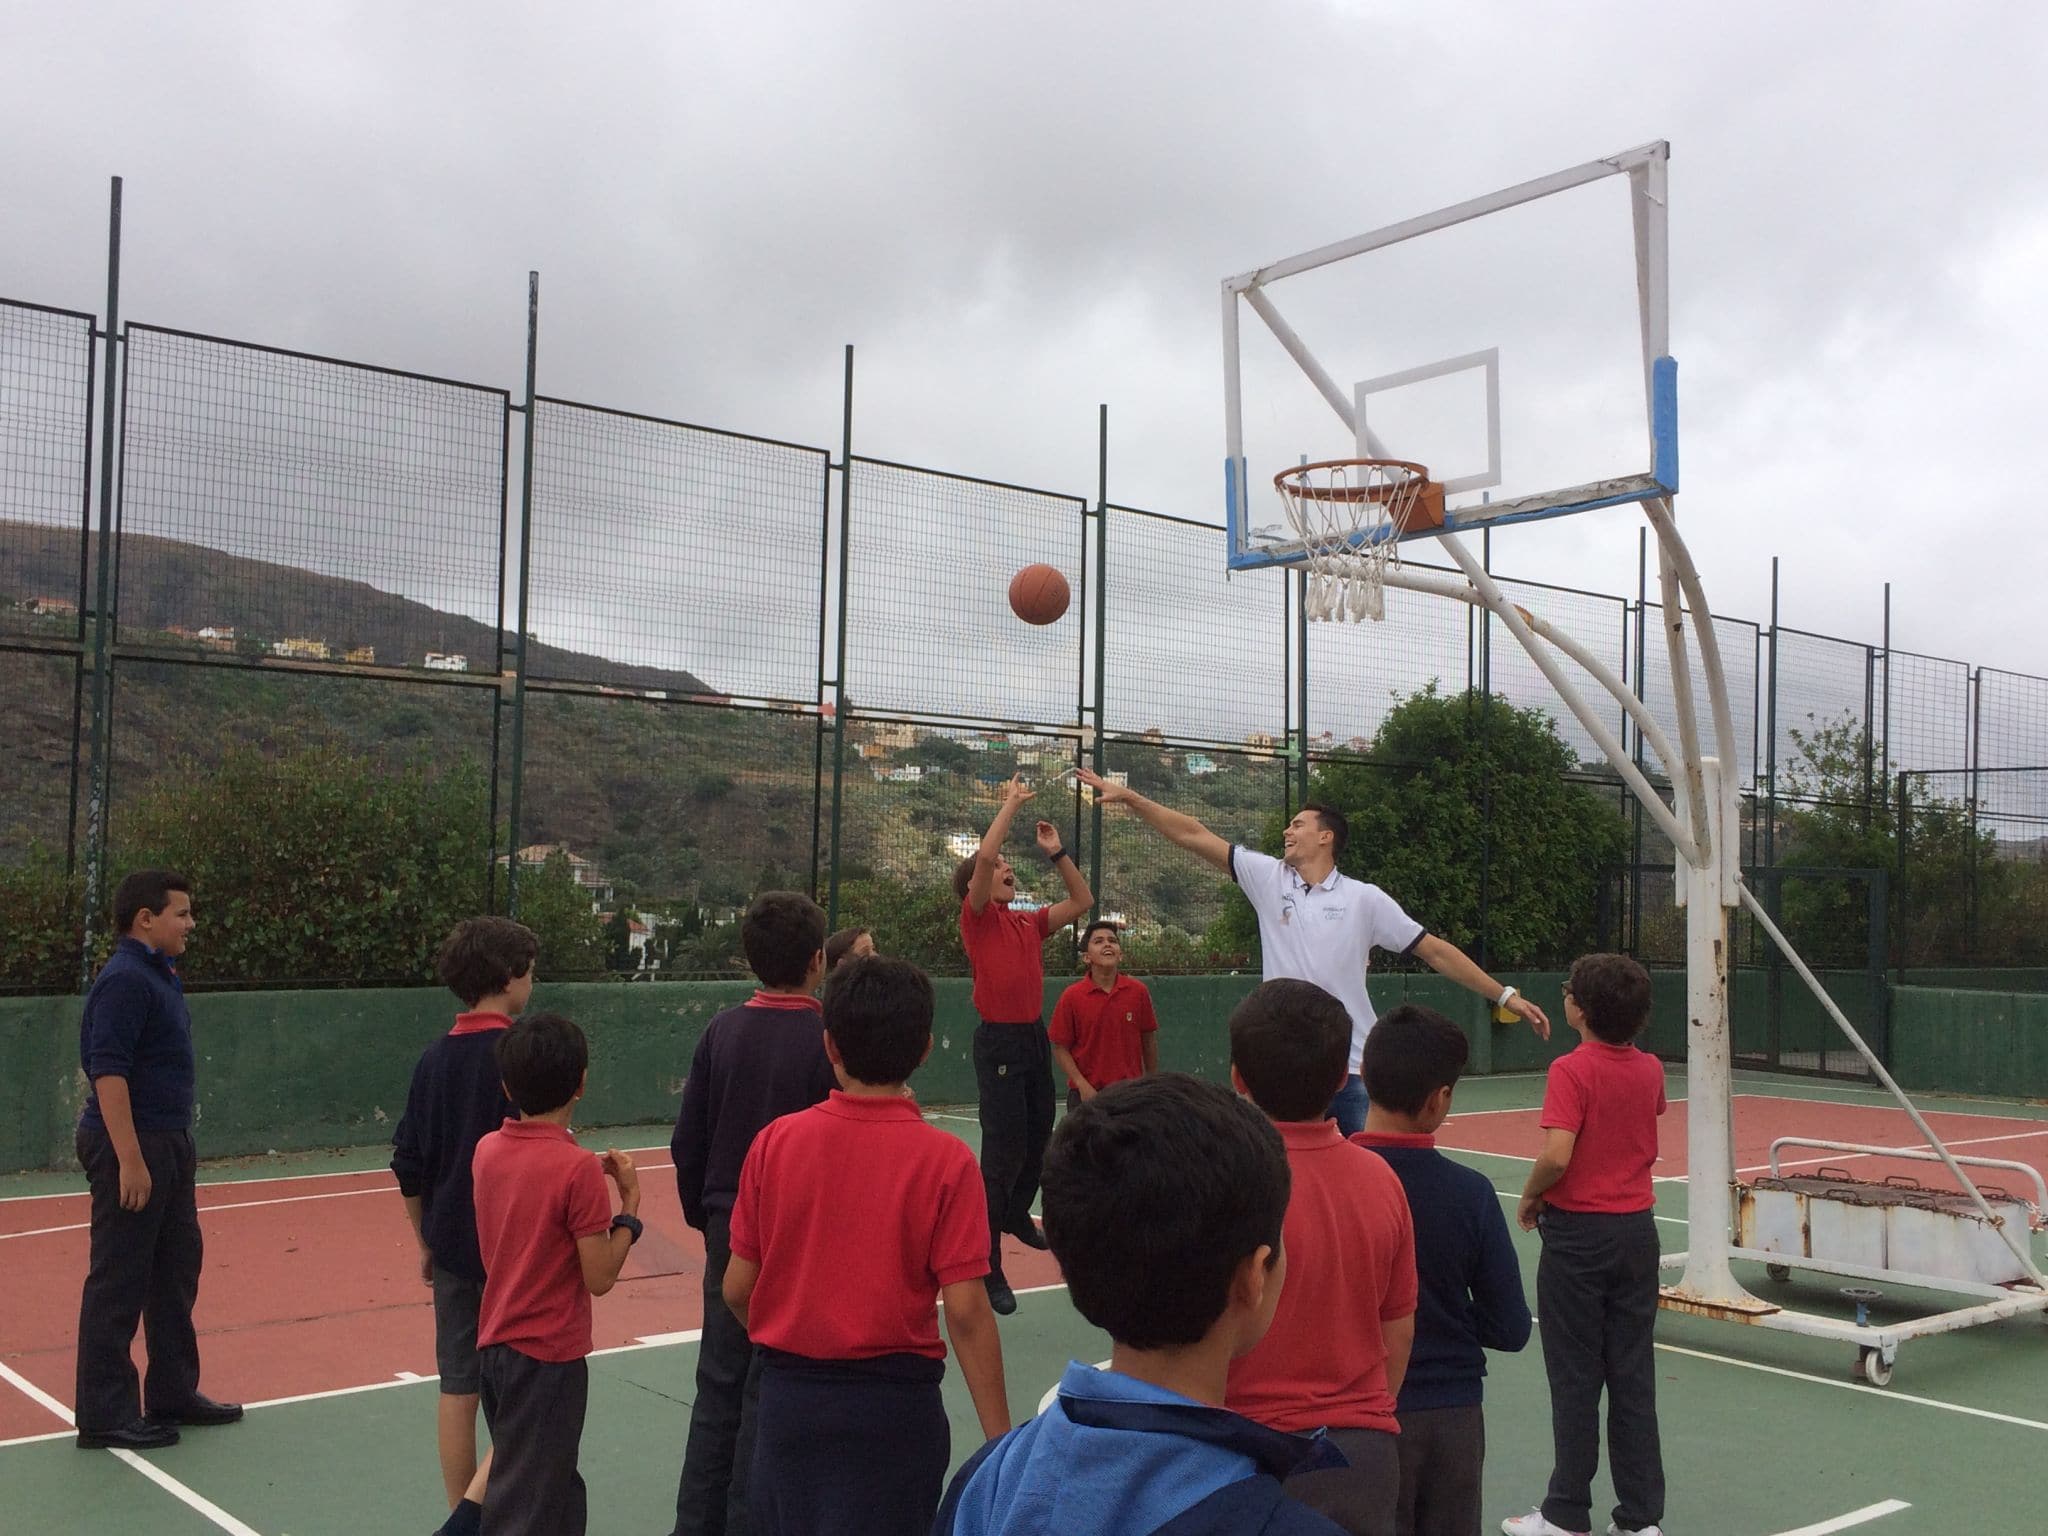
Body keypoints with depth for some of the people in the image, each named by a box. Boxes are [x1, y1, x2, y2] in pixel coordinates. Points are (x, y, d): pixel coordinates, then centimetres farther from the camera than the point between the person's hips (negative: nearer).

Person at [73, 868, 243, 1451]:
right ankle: (104, 1417, 6)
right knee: (117, 1285, -2)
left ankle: (173, 1392, 27)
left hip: (169, 1144, 10)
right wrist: (130, 1159, -25)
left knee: (177, 1268, 16)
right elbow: (107, 1072, -22)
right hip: (130, 1146, -10)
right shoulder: (124, 980, -16)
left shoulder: (159, 976, 14)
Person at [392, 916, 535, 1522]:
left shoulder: (433, 1059, 4)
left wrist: (425, 1242, 19)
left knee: (458, 1388, 12)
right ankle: (476, 1511, -1)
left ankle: (463, 1516, 19)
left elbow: (409, 1165, 9)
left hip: (452, 1248, 6)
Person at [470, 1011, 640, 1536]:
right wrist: (630, 1199, -8)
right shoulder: (577, 1167, -20)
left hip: (494, 1346, 7)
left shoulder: (487, 1150, 1)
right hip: (549, 1355, -7)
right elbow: (599, 1277, -17)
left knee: (558, 1491, 24)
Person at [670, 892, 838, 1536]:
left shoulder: (722, 1031, -2)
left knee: (718, 1386, 16)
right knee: (770, 1397, 6)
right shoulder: (827, 1041, -16)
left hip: (728, 1230, 5)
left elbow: (688, 1140, 4)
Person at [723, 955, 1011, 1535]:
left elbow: (736, 1290, -2)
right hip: (895, 1401, -2)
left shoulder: (776, 1141, -7)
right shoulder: (946, 1160, -14)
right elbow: (966, 1312, -16)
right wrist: (1001, 1442, -8)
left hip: (788, 1396, 3)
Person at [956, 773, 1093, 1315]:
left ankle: (1017, 1215, 44)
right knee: (1003, 1149, -9)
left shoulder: (1030, 923, 13)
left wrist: (1057, 853, 12)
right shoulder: (977, 919, -6)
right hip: (999, 1042, -7)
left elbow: (1082, 901, 18)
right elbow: (983, 854, -19)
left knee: (1038, 1137, 18)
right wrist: (1011, 802, -10)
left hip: (1036, 1037, 7)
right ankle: (987, 1266, -3)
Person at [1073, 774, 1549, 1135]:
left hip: (1348, 1069, -2)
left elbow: (1434, 950, 2)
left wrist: (1506, 996, -2)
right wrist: (1128, 796, 0)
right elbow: (1193, 835, 4)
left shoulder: (1365, 899, 1)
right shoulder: (1268, 877, 6)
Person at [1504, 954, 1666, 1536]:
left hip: (1578, 1232, -5)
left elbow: (1556, 1155, -26)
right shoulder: (1651, 1070, 2)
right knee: (1633, 1375, 11)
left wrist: (1529, 1197, -8)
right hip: (1637, 1229, 6)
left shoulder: (1571, 1070, -17)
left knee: (1575, 1379, 4)